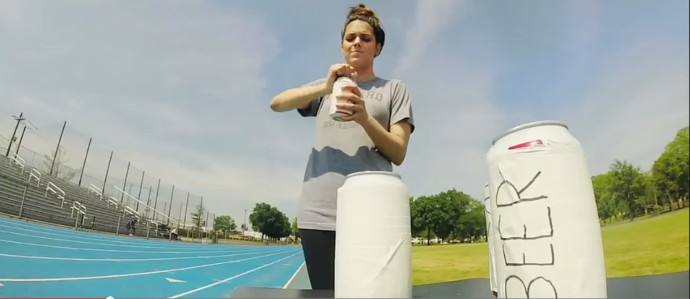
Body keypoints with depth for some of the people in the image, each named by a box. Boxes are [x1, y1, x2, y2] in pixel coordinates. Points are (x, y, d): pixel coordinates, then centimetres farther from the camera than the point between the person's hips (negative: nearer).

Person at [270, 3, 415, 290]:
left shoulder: (395, 88, 12)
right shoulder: (325, 87, 19)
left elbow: (398, 154, 4)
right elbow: (277, 103, 2)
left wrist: (365, 118, -14)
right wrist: (324, 87, -15)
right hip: (319, 212, 2)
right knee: (325, 294, 6)